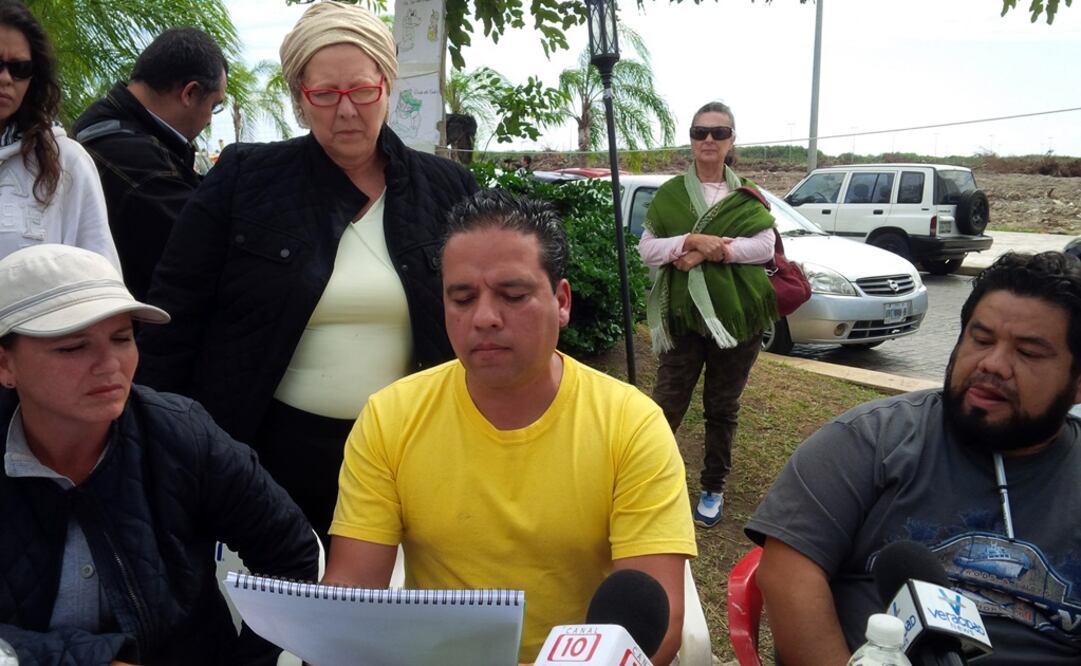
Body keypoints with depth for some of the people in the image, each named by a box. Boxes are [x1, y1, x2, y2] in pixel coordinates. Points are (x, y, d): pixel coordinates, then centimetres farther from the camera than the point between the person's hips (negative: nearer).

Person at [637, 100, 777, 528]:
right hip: (684, 317, -1)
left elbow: (765, 247, -7)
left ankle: (713, 489, 24)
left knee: (722, 409, 11)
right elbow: (647, 249, -2)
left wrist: (709, 252, -18)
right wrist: (692, 240, -19)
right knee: (667, 405, -6)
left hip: (737, 317, 1)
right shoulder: (670, 194, 5)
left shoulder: (747, 197, 7)